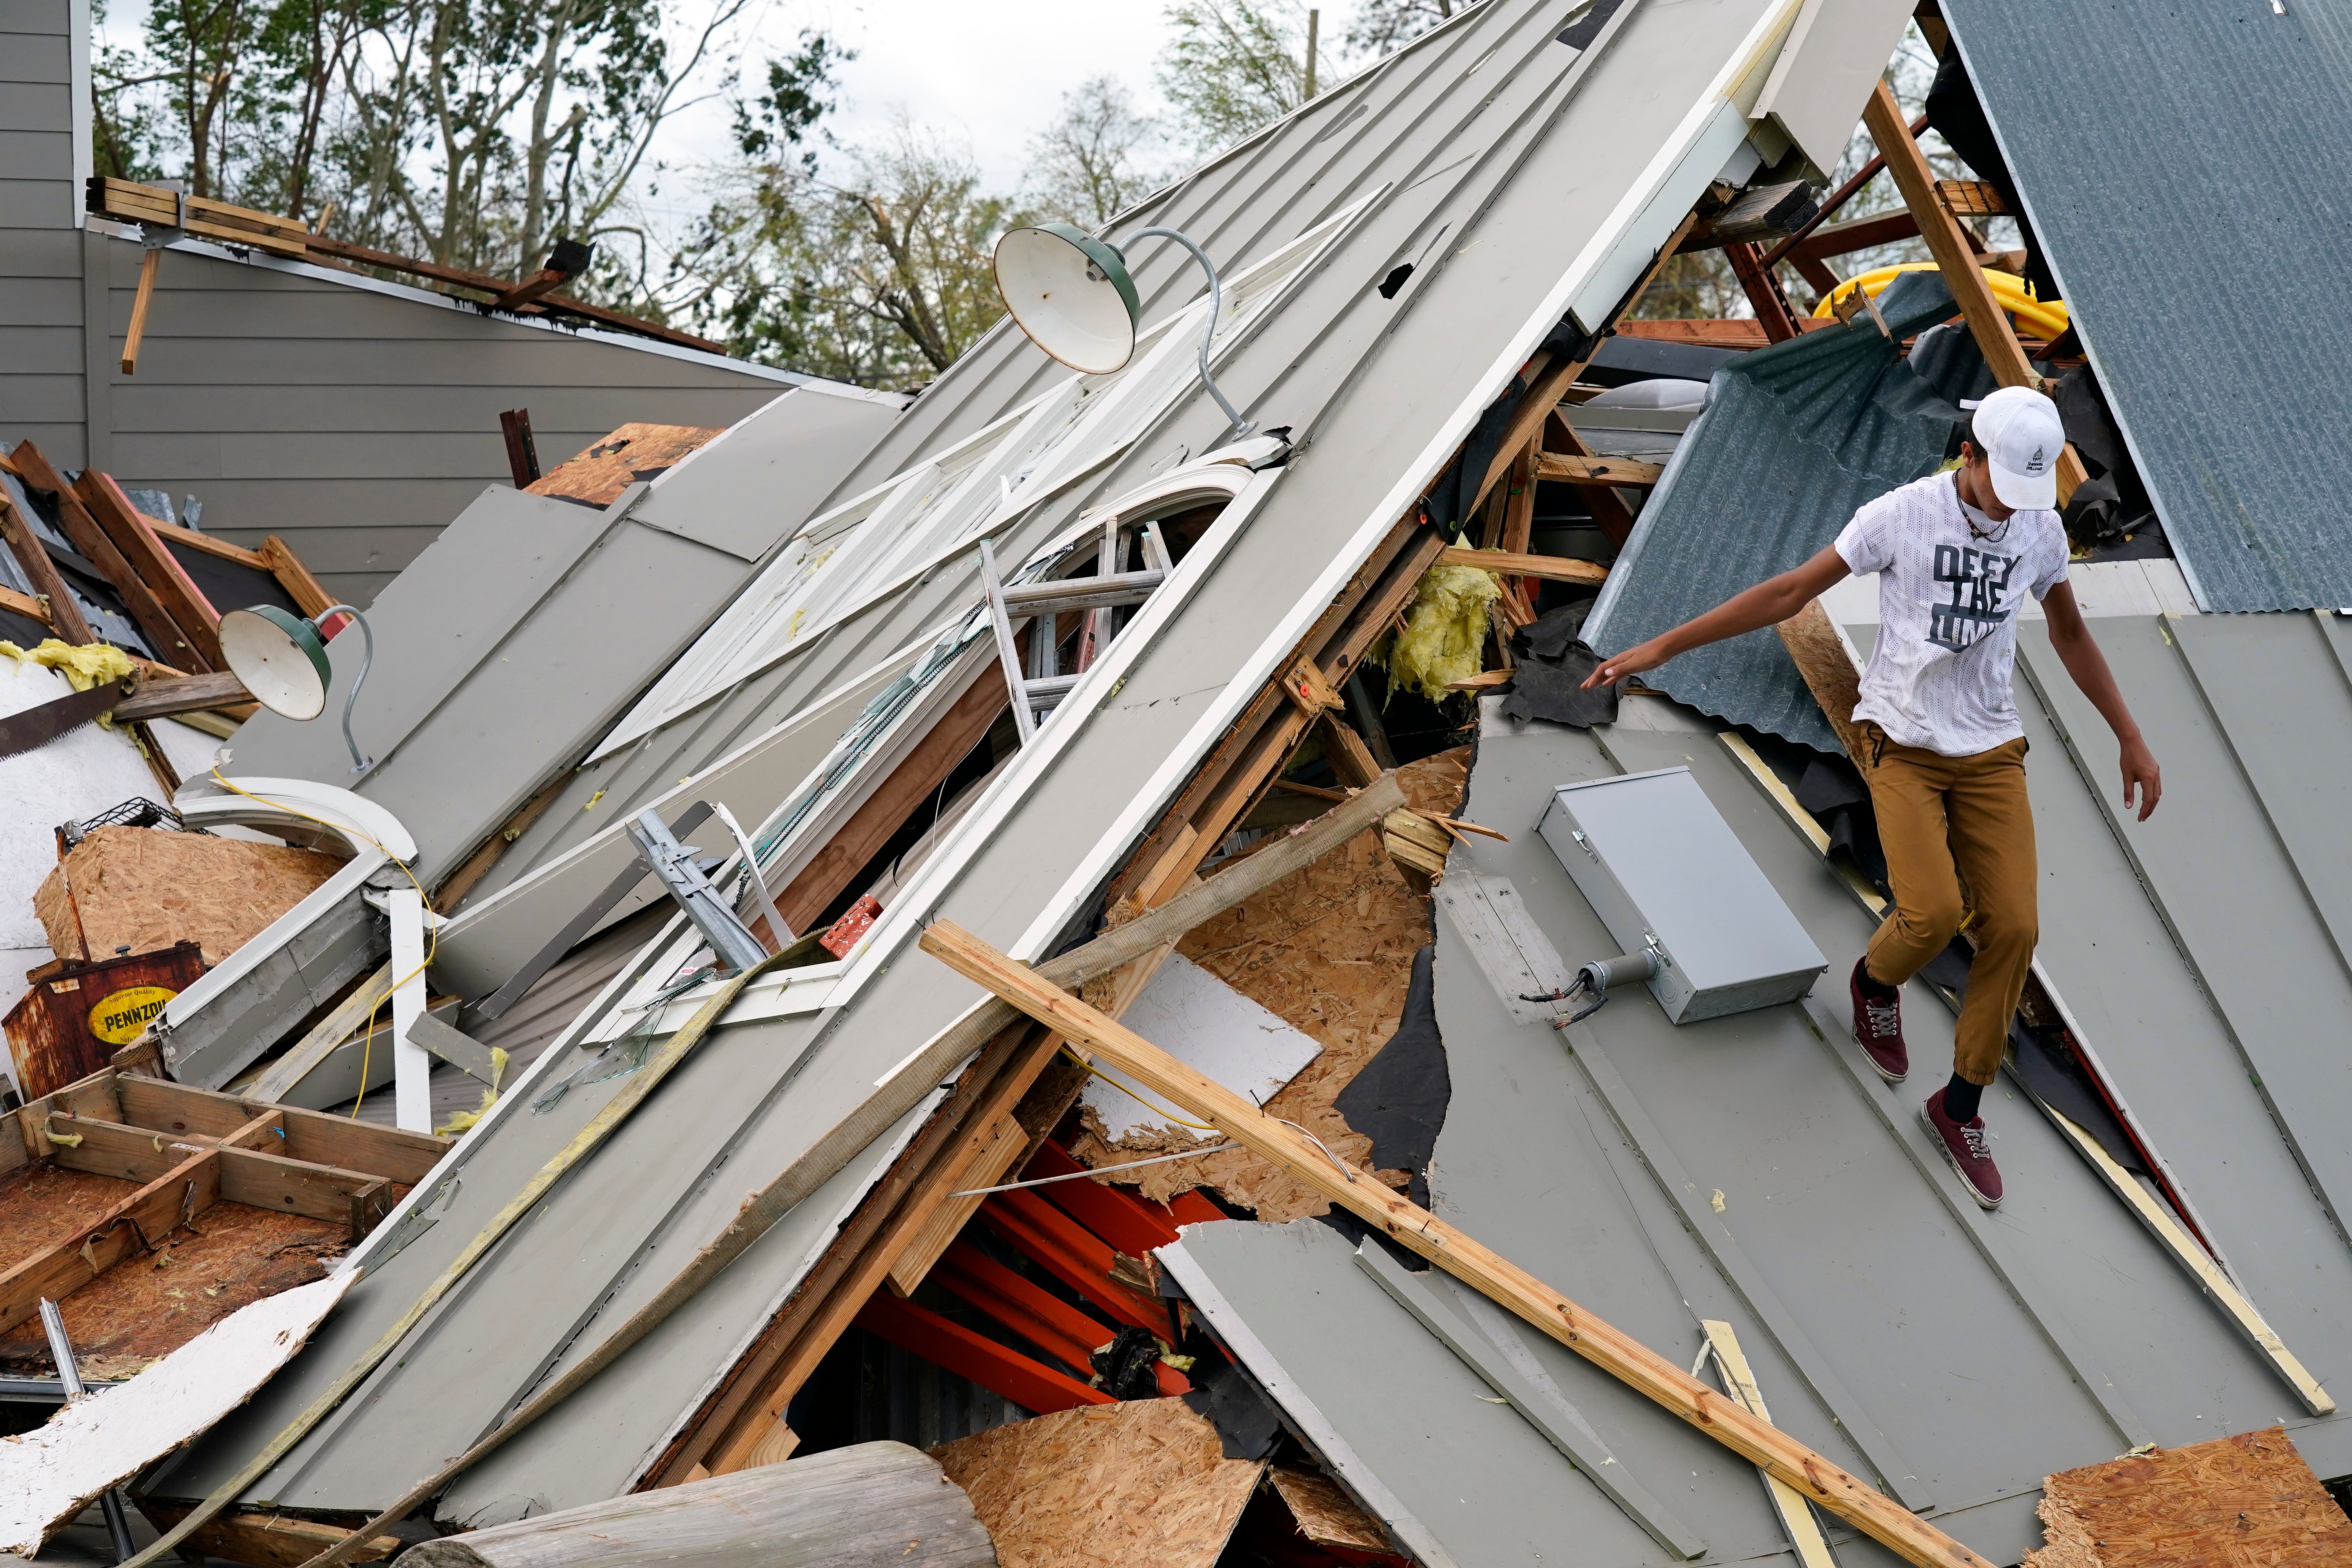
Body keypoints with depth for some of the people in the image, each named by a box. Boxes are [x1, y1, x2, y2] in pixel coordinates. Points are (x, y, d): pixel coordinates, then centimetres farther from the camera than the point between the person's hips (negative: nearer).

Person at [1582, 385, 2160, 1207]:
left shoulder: (2040, 529, 1)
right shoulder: (1903, 514, -13)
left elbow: (2070, 633, 18)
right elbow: (1789, 592, -9)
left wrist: (2132, 740, 20)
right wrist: (1662, 647, -12)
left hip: (1991, 753, 4)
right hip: (1903, 745, -4)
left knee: (2013, 929, -6)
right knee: (1934, 913, -22)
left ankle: (1960, 1106, 12)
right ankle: (1876, 979, 17)